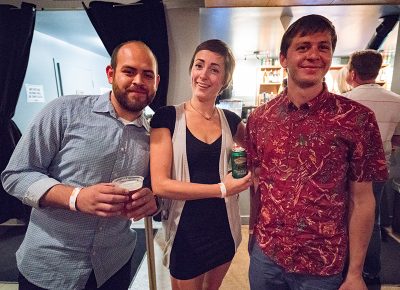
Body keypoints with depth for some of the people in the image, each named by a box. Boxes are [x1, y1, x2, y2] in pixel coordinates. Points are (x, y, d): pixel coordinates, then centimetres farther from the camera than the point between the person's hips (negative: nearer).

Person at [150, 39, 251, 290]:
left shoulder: (230, 120, -3)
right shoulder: (168, 116, -13)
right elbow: (160, 185, -19)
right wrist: (222, 188, -19)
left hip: (225, 228, 4)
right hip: (185, 231, -3)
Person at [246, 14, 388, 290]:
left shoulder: (358, 118, -12)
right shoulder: (259, 118, -5)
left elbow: (361, 200, -8)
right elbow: (257, 184, 2)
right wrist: (253, 235, 7)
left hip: (322, 265, -1)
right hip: (264, 252, 2)